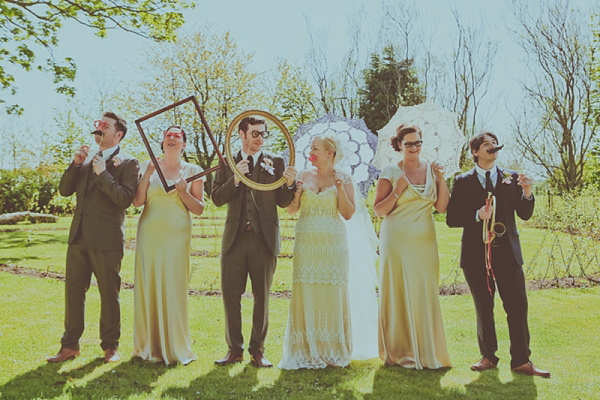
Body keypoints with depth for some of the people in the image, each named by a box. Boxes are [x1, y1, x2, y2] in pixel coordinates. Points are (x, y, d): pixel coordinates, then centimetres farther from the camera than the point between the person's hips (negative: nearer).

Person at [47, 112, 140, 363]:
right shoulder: (86, 159, 18)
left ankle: (110, 346, 17)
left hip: (106, 240, -6)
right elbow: (64, 190, 12)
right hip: (79, 238, 6)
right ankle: (70, 346, 20)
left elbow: (125, 199, -14)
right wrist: (76, 164, -1)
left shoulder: (128, 163, -2)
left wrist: (103, 174, -17)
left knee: (109, 295, 3)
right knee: (73, 291, 10)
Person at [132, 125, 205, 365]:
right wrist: (147, 177, -7)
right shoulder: (149, 166, 11)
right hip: (149, 234, 1)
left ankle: (175, 348, 7)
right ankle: (149, 345, 13)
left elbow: (199, 209, 6)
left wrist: (184, 193, -9)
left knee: (174, 289, -4)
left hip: (177, 235, -1)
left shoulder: (192, 171, 8)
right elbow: (137, 202, 4)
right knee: (148, 287, 1)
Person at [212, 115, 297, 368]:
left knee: (262, 296, 5)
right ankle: (234, 349, 16)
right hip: (235, 238, 1)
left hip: (264, 238, 0)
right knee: (230, 294, 2)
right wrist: (235, 179, -15)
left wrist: (289, 183, -15)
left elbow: (282, 202, 5)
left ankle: (257, 350, 17)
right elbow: (217, 198, 0)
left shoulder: (276, 162, 7)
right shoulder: (227, 163, 9)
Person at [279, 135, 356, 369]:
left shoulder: (343, 179, 5)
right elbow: (291, 210, 11)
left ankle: (332, 350, 11)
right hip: (306, 242, 2)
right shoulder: (304, 176, 11)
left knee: (332, 294, -1)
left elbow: (348, 214, -1)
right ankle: (307, 350, 7)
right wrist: (297, 192, -6)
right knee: (305, 293, -2)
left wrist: (340, 189, -11)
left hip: (333, 244, -2)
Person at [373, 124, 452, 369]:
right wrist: (398, 190, -14)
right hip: (397, 241, -3)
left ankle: (426, 351, 16)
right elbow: (378, 211, -3)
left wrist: (441, 180, -7)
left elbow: (442, 207, 4)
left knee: (425, 294, 4)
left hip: (425, 241, 3)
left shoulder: (431, 170, 10)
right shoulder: (390, 173, 0)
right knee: (398, 294, -1)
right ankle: (400, 352, 10)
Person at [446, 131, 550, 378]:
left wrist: (527, 193, -11)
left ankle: (521, 361, 9)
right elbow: (451, 219, -1)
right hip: (476, 255, -1)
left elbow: (525, 215, 7)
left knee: (518, 306, -1)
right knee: (483, 309, 8)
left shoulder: (511, 178, 9)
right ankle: (488, 357, 21)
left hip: (507, 253, 1)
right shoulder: (463, 182, 4)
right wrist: (477, 216, -17)